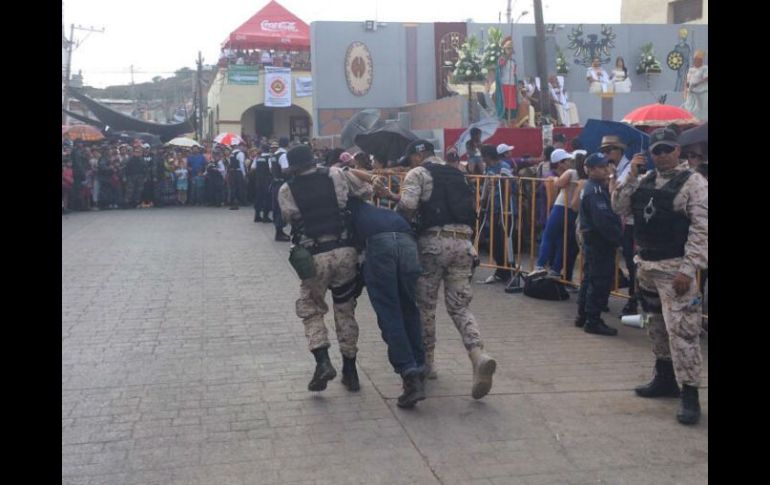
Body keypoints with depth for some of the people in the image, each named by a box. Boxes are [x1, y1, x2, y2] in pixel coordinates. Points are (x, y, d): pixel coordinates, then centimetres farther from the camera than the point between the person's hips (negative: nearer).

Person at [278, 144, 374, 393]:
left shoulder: (286, 190, 1)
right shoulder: (336, 175, 3)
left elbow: (290, 219, 6)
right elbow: (367, 191, 9)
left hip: (314, 256, -2)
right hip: (345, 250, 2)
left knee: (311, 309, 14)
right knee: (345, 309, 14)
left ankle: (322, 361, -6)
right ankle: (350, 370, 20)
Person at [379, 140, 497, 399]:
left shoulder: (418, 173, 1)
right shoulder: (456, 174, 22)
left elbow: (407, 207, -13)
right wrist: (396, 197, 29)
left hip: (434, 242, -5)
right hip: (463, 242, 5)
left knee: (425, 304, 11)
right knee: (459, 306, 6)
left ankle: (427, 363, 20)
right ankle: (479, 356, -17)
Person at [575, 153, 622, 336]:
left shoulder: (593, 188, 14)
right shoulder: (595, 192, -19)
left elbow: (609, 213, 14)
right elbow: (603, 220, -25)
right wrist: (617, 239, -18)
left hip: (592, 240, 11)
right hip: (600, 242, -11)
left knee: (590, 279, 17)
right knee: (600, 281, -4)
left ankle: (583, 316, 27)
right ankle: (593, 321, 2)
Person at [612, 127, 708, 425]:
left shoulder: (693, 183, -9)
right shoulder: (645, 181, 10)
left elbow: (701, 229, -14)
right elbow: (620, 209, 8)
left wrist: (688, 270, -21)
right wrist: (630, 177, -3)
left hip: (674, 269, -7)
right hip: (646, 266, 7)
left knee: (681, 329, -9)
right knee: (656, 326, 17)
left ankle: (690, 395, -3)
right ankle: (665, 379, 32)